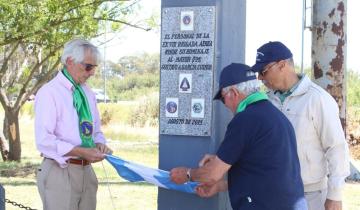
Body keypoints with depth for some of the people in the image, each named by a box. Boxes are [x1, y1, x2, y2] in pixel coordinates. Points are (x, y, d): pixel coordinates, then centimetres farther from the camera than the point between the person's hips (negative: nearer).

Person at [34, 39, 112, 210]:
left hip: (86, 170, 7)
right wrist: (82, 152, -23)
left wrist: (99, 144, -1)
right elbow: (44, 141, -18)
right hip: (60, 172, -6)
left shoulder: (87, 93, 11)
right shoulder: (49, 93, -11)